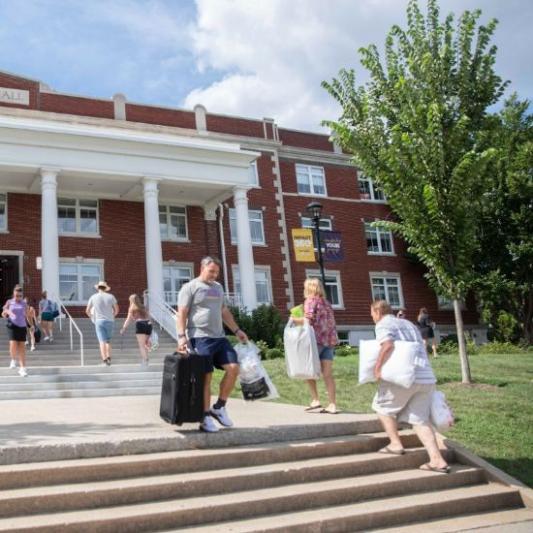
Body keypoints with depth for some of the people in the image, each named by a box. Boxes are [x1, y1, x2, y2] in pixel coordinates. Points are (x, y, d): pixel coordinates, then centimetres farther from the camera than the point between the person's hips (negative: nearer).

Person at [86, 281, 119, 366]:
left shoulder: (93, 297, 2)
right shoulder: (110, 296, 3)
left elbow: (87, 311, 7)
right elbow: (116, 310, 6)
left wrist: (92, 317, 25)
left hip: (99, 321, -1)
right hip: (110, 321, 1)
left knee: (102, 341, -5)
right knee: (108, 340, 14)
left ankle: (104, 359, -18)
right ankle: (108, 357, 0)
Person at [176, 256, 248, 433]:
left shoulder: (218, 287, 20)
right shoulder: (190, 287, -1)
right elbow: (181, 314, -7)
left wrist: (236, 330, 20)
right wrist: (181, 336, -17)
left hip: (219, 337, 7)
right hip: (200, 338, -7)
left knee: (233, 368, -5)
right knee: (205, 377, -5)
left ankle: (219, 407, 10)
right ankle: (206, 418, 3)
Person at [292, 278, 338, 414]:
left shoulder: (310, 300, -2)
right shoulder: (326, 303, 20)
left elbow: (309, 319, -14)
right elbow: (331, 323, 17)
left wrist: (295, 320, -1)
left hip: (317, 340, -6)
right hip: (329, 340, 6)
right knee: (328, 374, 3)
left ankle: (315, 400, 2)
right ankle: (332, 405, -1)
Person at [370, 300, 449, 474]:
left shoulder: (383, 325, 2)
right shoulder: (409, 324, 26)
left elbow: (388, 346, -18)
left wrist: (377, 367, -11)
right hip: (427, 377, 7)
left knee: (382, 406, 15)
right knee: (419, 419, 7)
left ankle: (396, 444, 12)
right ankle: (437, 460, -4)